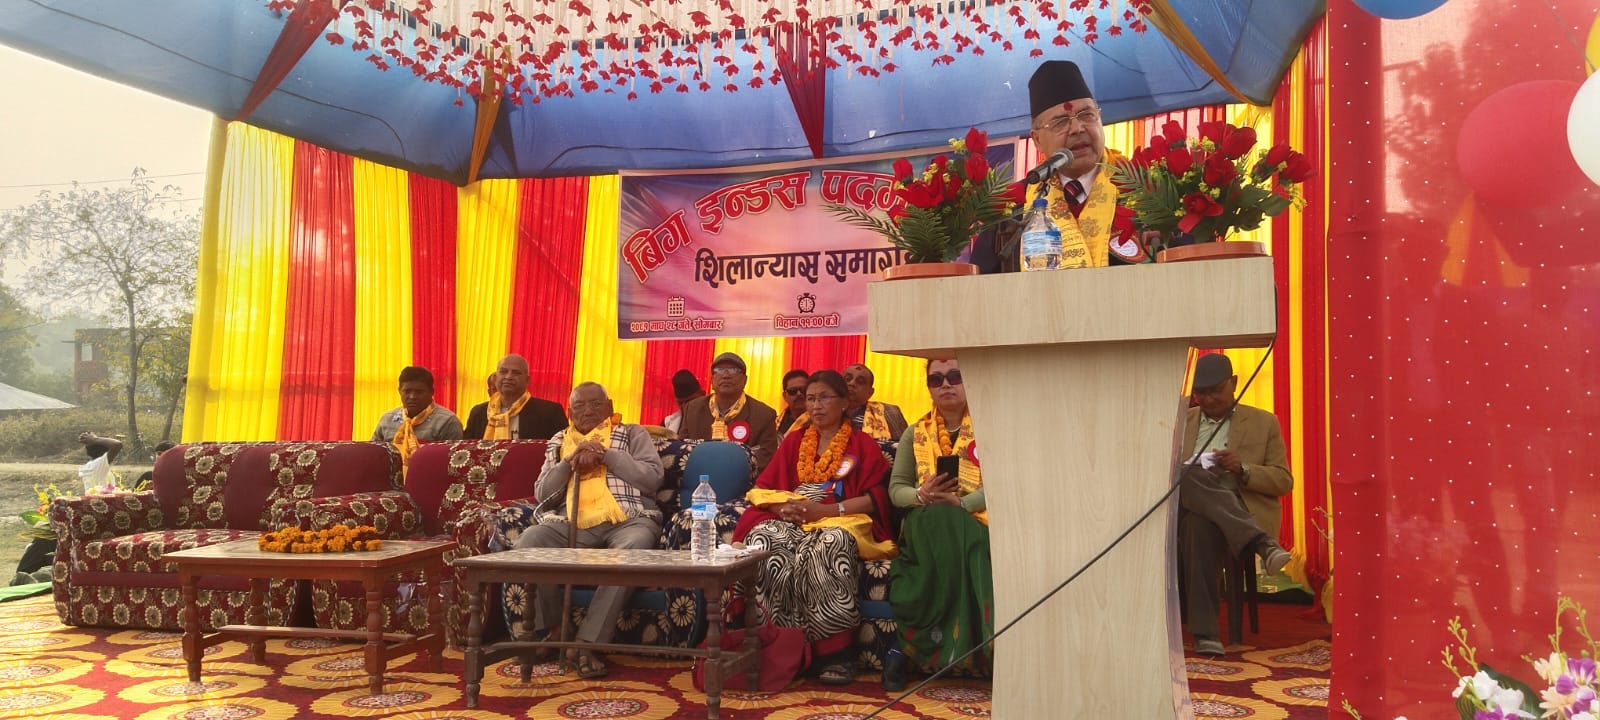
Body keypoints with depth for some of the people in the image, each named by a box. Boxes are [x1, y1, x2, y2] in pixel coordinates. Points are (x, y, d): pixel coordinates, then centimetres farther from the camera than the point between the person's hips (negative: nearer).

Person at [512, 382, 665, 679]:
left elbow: (652, 479, 1)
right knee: (526, 545, -28)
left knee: (634, 547, -38)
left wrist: (605, 454, -5)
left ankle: (588, 642, -32)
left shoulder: (633, 433, 17)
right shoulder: (559, 442, 25)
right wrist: (571, 462, -1)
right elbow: (542, 494, 15)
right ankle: (552, 632, -11)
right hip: (572, 523, 2)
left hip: (627, 519, -2)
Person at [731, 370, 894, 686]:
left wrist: (824, 510, -14)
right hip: (792, 522, 3)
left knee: (825, 550, -39)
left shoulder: (862, 445, 12)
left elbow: (876, 498, -1)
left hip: (840, 522, -3)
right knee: (761, 541, -32)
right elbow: (763, 488, 14)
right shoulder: (794, 441, 23)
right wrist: (782, 507, -10)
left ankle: (837, 654, -34)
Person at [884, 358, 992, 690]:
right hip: (926, 526, 2)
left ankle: (910, 644, -28)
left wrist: (960, 504, -20)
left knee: (944, 520, -37)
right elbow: (896, 488, 12)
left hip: (974, 525, -1)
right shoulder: (915, 433, 17)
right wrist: (921, 495, -11)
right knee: (937, 518, -36)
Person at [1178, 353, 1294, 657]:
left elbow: (1284, 482, 10)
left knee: (1199, 523, -41)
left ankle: (1205, 630, -42)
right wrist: (1184, 473, -9)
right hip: (1186, 510, 2)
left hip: (1241, 512, -2)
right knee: (1191, 477, -37)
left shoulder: (1263, 423, 16)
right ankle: (1261, 544, -42)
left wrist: (1242, 469, -10)